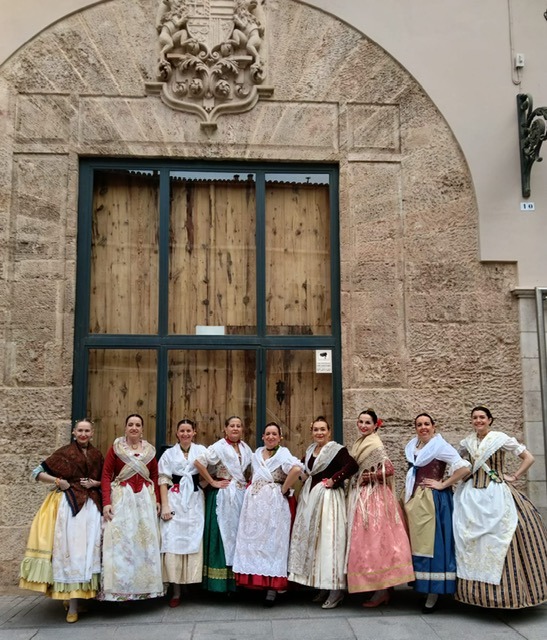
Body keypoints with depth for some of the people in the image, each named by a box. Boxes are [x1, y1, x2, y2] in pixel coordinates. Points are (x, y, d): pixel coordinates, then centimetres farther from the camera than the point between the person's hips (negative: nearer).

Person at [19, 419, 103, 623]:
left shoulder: (97, 455, 10)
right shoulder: (64, 452, -1)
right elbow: (38, 472, -1)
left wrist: (94, 483, -3)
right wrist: (58, 481, -12)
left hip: (92, 505, 4)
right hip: (69, 504, -4)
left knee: (88, 549, 5)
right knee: (70, 549, -5)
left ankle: (85, 595, 20)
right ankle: (72, 604, 1)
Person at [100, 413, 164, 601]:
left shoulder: (149, 450, 11)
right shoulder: (115, 448, 3)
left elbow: (155, 477, 11)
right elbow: (106, 476, -2)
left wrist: (158, 500, -1)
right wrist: (106, 502, -12)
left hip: (145, 498, 3)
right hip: (122, 498, -3)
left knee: (146, 540, 4)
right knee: (121, 540, -6)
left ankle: (143, 586, 14)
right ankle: (120, 588, -1)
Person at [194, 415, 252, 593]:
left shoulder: (245, 448, 11)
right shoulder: (219, 447, -8)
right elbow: (198, 462, -19)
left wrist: (246, 482, 7)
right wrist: (212, 482, -15)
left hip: (242, 495, 6)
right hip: (223, 496, -6)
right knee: (224, 533, -3)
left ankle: (236, 580, 15)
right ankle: (221, 583, 5)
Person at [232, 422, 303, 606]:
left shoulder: (282, 453, -5)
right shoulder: (257, 453, 16)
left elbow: (297, 468, -23)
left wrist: (284, 489, -15)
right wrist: (252, 488, 12)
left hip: (273, 504, -6)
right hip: (254, 503, 6)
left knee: (272, 542, -3)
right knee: (253, 541, 4)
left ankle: (272, 589, 0)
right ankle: (256, 581, 13)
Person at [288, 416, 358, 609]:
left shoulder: (336, 449, -10)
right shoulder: (310, 450, 12)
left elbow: (353, 465, -24)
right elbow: (304, 468, 30)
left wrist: (334, 480, -19)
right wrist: (306, 477, 11)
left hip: (329, 498, -8)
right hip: (310, 498, 8)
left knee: (329, 539, -8)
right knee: (311, 538, 10)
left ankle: (336, 589, 0)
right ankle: (322, 587, 20)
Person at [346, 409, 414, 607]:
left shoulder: (375, 445, -12)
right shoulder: (359, 444, 13)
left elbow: (389, 469, -21)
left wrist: (370, 477, -14)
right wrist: (356, 480, 5)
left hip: (374, 498, -9)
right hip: (360, 498, 9)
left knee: (375, 541, -6)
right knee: (366, 542, 11)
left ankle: (382, 591, 1)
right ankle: (381, 589, 19)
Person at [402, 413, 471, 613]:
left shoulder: (441, 446, -9)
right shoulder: (412, 447, 12)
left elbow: (464, 468, -18)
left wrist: (442, 484, -14)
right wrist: (409, 494, 15)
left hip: (432, 499, -7)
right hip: (413, 499, 7)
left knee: (431, 544, -5)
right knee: (416, 543, 8)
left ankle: (433, 593, 2)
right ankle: (421, 585, 17)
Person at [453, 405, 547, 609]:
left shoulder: (501, 438, -5)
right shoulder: (468, 442, 8)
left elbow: (529, 458, -2)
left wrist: (514, 477, -4)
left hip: (496, 495, -4)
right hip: (473, 496, 4)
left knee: (499, 541, -5)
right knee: (473, 541, 3)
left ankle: (505, 590, 7)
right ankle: (478, 589, 13)